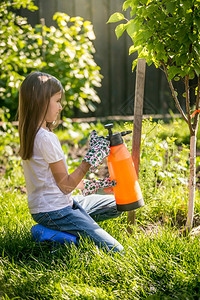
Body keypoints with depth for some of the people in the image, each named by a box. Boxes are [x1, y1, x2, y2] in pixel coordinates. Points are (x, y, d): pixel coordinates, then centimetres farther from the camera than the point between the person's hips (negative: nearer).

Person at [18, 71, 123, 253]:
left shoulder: (30, 134, 8)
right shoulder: (47, 139, -22)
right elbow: (65, 186, -16)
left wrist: (86, 184, 12)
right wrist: (91, 159, -15)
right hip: (54, 210, -10)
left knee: (116, 204, 21)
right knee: (115, 251, -14)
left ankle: (68, 232, 9)